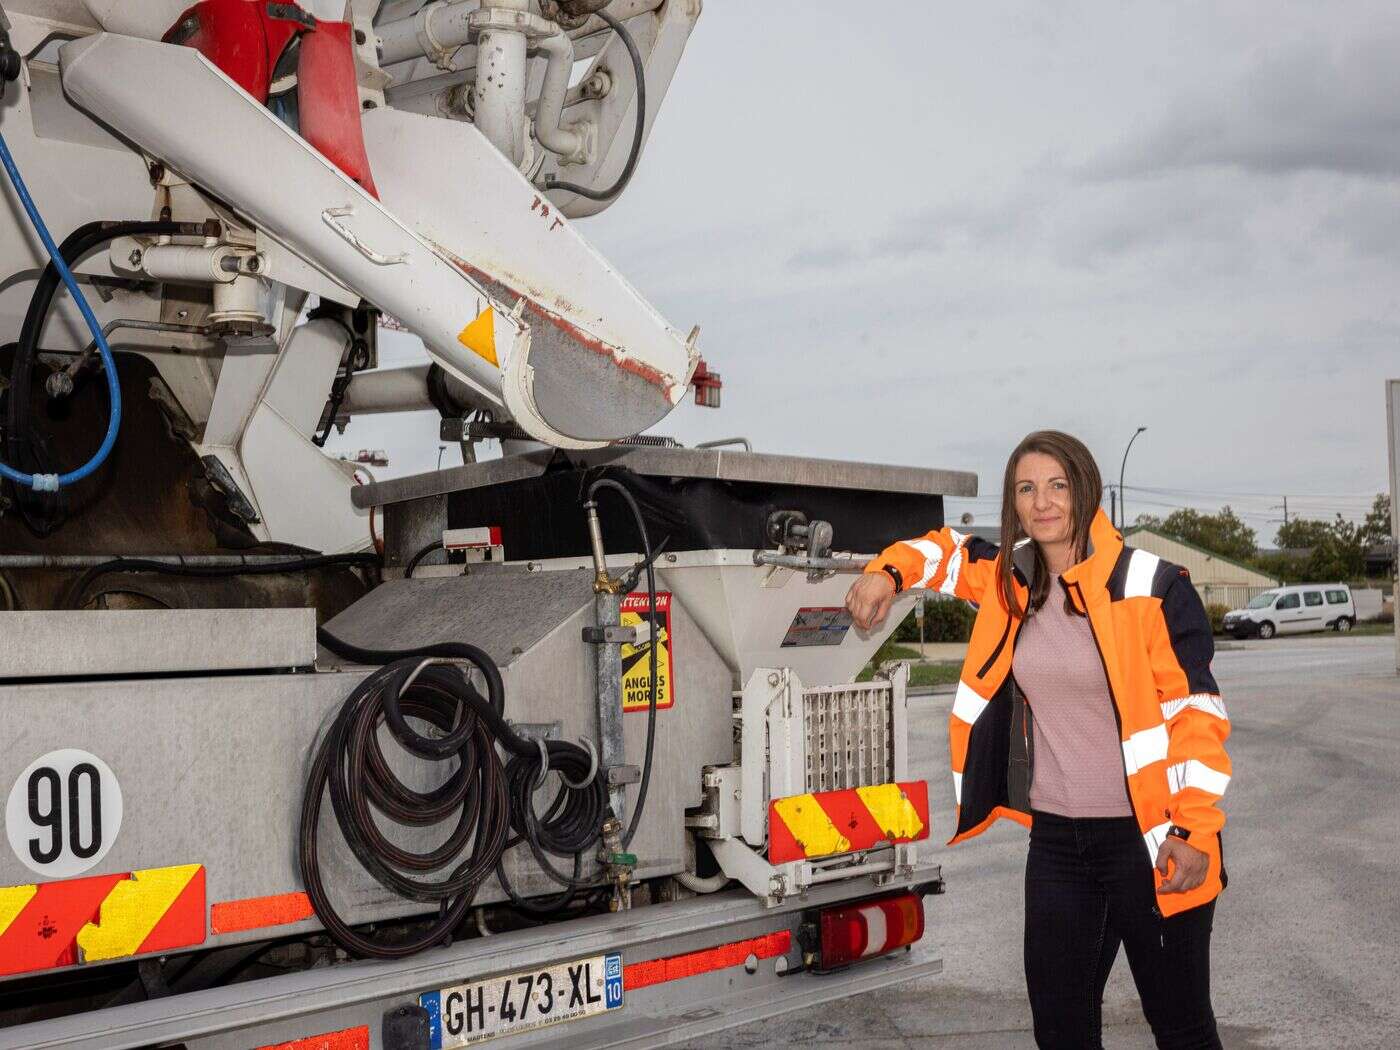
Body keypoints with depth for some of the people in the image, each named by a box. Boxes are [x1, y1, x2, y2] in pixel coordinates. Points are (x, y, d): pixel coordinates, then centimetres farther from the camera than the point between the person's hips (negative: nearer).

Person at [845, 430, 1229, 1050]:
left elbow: (1196, 712, -11)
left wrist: (1194, 830, -17)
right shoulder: (1011, 581, 4)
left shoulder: (1149, 587, -11)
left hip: (1149, 838, -5)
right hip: (1056, 838, 5)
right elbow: (947, 550, 24)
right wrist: (889, 573, 4)